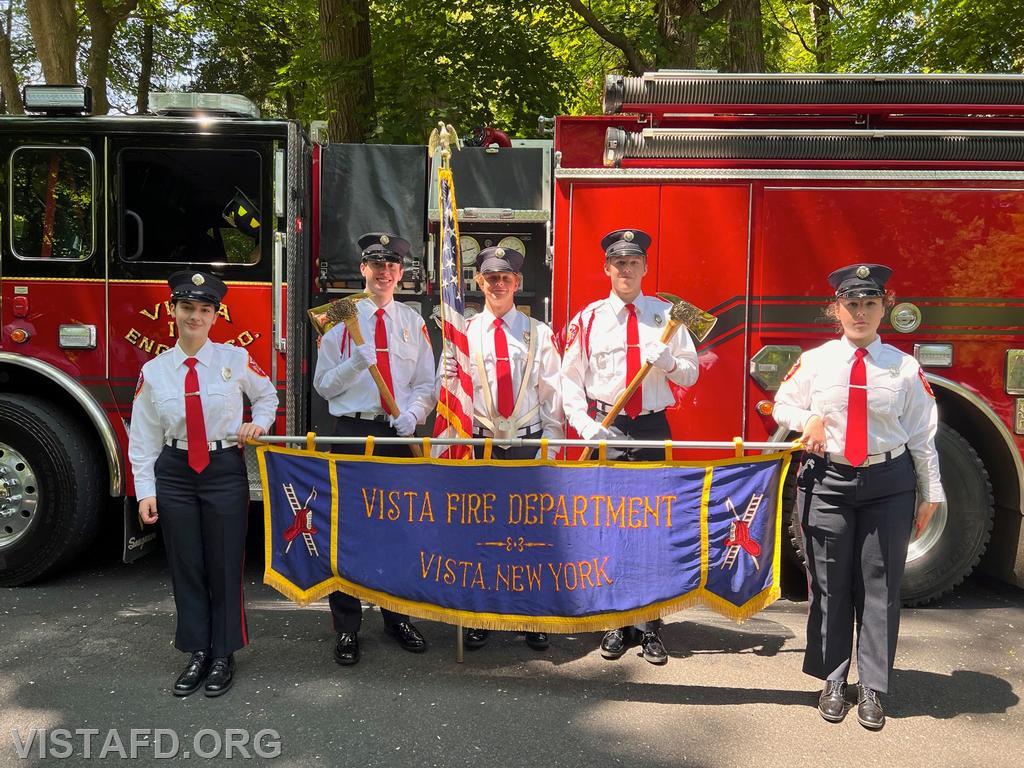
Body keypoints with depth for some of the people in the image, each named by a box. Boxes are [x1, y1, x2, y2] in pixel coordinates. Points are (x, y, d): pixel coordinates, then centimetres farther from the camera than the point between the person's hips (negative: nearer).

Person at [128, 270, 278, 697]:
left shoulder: (235, 359, -4)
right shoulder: (154, 371, -1)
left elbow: (266, 394, 15)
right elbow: (144, 438, 2)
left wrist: (259, 422, -4)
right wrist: (145, 492, -2)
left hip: (225, 470, -1)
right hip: (174, 474, 2)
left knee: (225, 566, 5)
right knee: (186, 567, 9)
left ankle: (224, 656, 20)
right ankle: (197, 654, 23)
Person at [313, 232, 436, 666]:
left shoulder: (413, 322, 10)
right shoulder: (341, 320, 4)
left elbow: (426, 384, 8)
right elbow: (323, 385, 1)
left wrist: (413, 413, -12)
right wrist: (356, 362, -16)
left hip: (399, 434, 2)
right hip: (353, 431, -2)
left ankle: (398, 617, 27)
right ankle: (347, 627, 13)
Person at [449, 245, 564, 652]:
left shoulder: (539, 333, 6)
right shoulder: (463, 332, 6)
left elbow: (551, 394, 5)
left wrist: (550, 444, 0)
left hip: (530, 442, 0)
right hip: (481, 443, 0)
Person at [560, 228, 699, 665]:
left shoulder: (665, 315, 7)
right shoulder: (589, 318, 4)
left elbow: (690, 373, 6)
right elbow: (570, 378, 2)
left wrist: (666, 359, -15)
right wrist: (584, 424, -10)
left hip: (654, 429, 1)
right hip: (606, 428, 0)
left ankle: (650, 625, 12)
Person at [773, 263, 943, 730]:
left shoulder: (904, 368, 1)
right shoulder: (814, 361, 1)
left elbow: (922, 434, 4)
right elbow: (783, 404, 13)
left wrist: (931, 493, 5)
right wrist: (808, 418, -9)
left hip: (888, 484, 0)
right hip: (827, 482, 0)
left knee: (880, 586, 6)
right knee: (829, 585, 7)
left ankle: (873, 688, 19)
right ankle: (833, 681, 22)